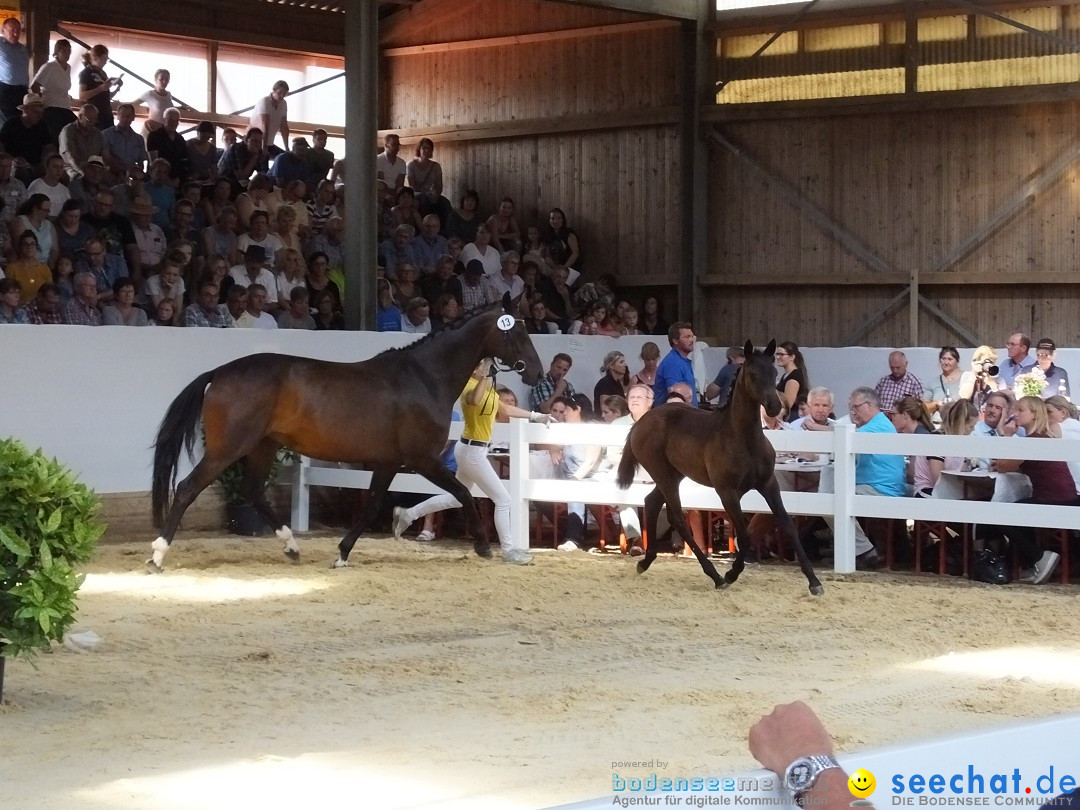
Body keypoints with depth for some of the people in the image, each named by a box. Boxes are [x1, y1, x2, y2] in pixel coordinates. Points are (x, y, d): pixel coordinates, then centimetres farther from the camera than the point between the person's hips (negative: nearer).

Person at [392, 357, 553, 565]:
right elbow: (474, 400, -46)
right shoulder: (470, 386, -20)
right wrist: (484, 376, -47)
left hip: (473, 450, 10)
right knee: (503, 500, -4)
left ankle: (407, 515, 27)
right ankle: (509, 550, 4)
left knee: (456, 498, 22)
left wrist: (535, 416, 19)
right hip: (472, 451, -10)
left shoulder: (488, 387, 10)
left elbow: (505, 409, 21)